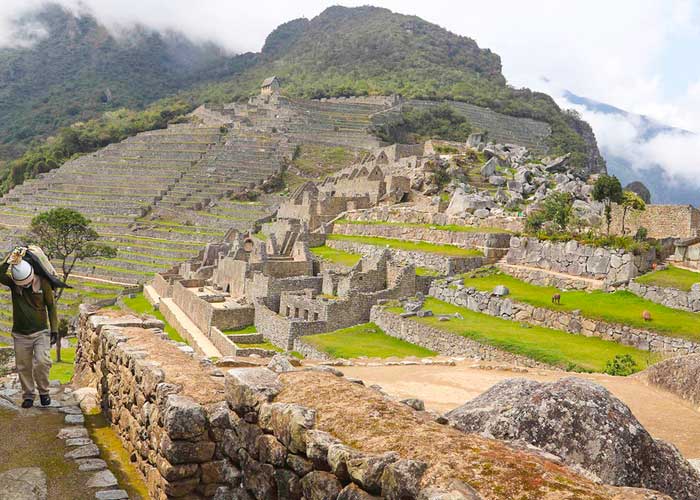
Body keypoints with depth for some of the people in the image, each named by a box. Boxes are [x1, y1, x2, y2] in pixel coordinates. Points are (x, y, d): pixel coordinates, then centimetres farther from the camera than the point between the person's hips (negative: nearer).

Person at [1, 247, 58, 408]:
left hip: (41, 332, -2)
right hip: (20, 334, 2)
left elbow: (51, 306, -1)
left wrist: (54, 329, -3)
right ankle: (28, 395, 26)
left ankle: (43, 391, 7)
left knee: (42, 362, -15)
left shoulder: (43, 283, -9)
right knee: (23, 367, 8)